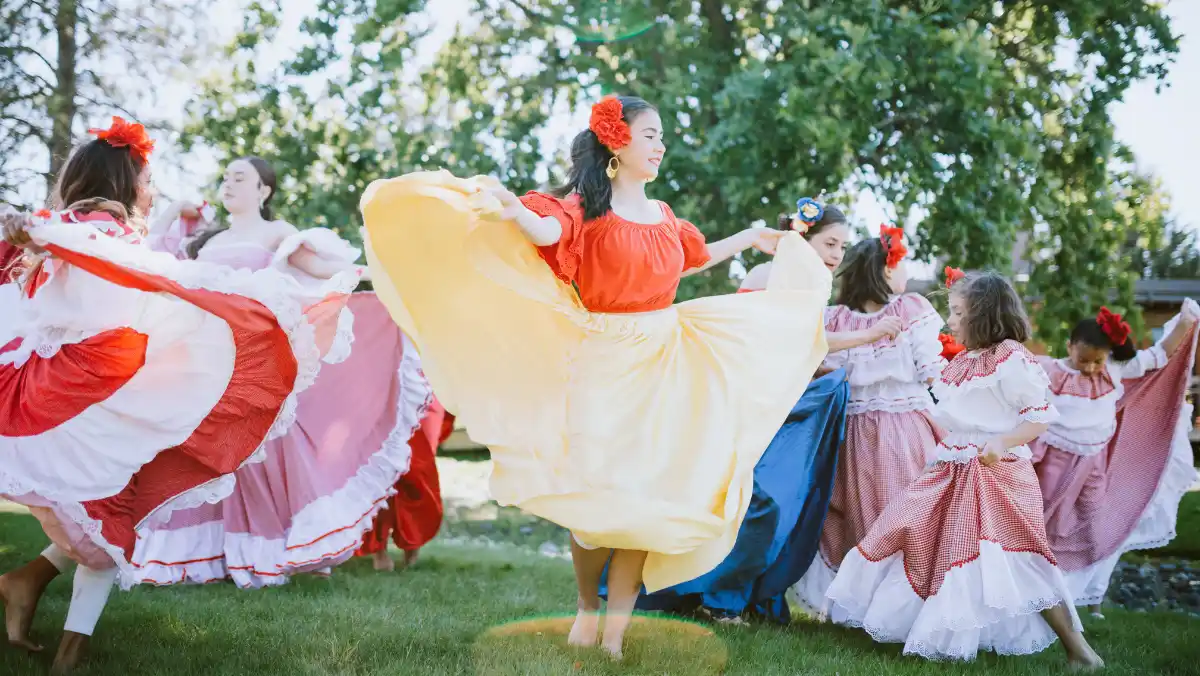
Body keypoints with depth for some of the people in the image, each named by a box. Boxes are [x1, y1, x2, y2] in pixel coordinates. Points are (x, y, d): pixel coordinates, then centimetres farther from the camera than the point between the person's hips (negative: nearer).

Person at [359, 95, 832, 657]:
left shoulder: (663, 215, 13)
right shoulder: (586, 206, -5)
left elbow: (695, 257, 33)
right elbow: (546, 231, -27)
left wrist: (752, 239, 40)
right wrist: (509, 208, -48)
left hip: (663, 368, 5)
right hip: (602, 368, -5)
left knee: (647, 496, 0)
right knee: (596, 494, -4)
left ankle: (615, 632, 10)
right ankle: (587, 606, 23)